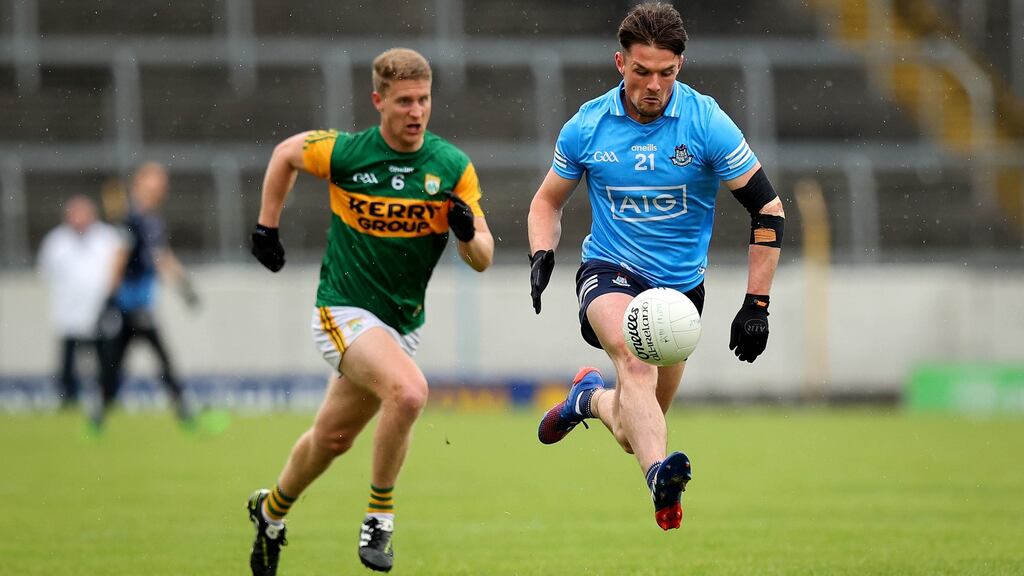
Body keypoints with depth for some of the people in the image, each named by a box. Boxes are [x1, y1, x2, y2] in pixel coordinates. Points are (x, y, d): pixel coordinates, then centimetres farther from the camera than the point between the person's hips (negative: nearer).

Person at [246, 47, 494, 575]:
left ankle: (272, 511, 44)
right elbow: (285, 153, 9)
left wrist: (468, 232, -28)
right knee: (408, 390, -31)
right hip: (344, 310, -4)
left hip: (403, 322, 4)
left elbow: (482, 260, -6)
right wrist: (267, 226, 9)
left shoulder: (453, 167, -7)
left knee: (332, 438, 17)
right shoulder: (343, 153, -13)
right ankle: (380, 513, -13)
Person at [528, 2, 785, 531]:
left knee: (635, 435, 8)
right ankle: (659, 477, -57)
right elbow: (549, 200, 12)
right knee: (634, 360, -36)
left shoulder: (707, 122, -12)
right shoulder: (585, 127, -5)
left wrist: (756, 304, -9)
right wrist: (541, 256, -9)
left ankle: (591, 398, 43)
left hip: (681, 284, 2)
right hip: (609, 271, -2)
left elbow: (767, 208, -6)